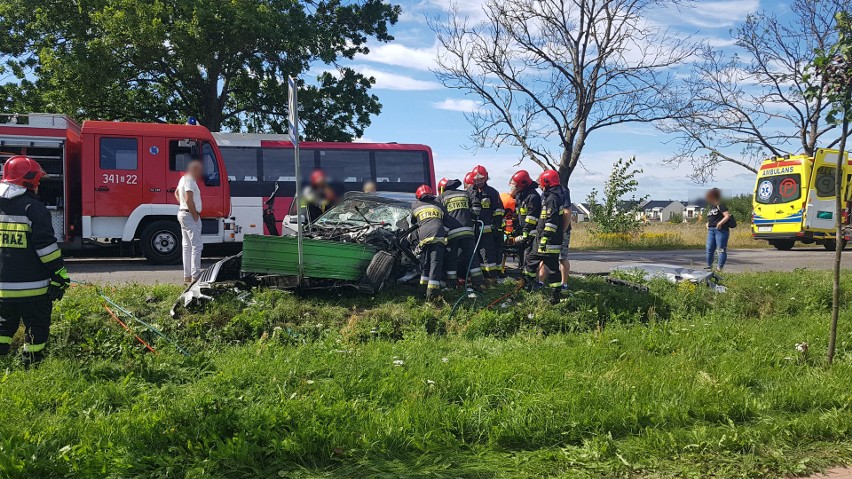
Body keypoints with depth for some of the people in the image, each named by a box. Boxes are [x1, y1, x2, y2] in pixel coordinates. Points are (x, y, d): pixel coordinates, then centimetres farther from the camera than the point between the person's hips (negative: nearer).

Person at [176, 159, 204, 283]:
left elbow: (176, 193, 32)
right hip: (189, 215, -11)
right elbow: (189, 200, -26)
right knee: (197, 245, -11)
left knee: (187, 245, 12)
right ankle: (195, 275, -13)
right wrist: (195, 215, -19)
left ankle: (187, 275, 15)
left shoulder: (184, 178, 16)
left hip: (182, 213, 11)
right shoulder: (190, 181, -16)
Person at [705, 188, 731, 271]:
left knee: (721, 249, -6)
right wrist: (707, 223, 13)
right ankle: (709, 266, 19)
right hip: (711, 230, 8)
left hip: (721, 230, -8)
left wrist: (720, 223, -23)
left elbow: (727, 216, -15)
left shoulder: (721, 206, -7)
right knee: (709, 249, 9)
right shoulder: (710, 206, 18)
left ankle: (720, 267, -4)